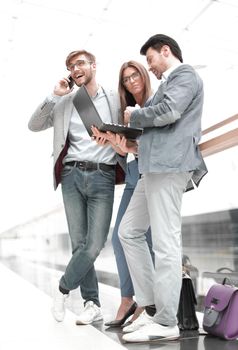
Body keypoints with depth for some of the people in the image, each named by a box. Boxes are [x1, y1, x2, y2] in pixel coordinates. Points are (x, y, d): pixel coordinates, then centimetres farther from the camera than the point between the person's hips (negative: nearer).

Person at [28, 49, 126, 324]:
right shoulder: (65, 102, 13)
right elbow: (34, 126, 7)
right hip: (72, 175, 2)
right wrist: (54, 96, 0)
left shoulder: (115, 100, 9)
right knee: (79, 244, 1)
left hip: (102, 177, -1)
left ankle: (63, 288, 16)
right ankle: (92, 305, 14)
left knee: (95, 245, -8)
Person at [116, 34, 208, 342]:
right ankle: (150, 306, 14)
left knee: (165, 243, -9)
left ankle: (166, 323, 0)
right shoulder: (170, 82, 29)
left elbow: (169, 112, -16)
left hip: (169, 165, -10)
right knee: (129, 232, 9)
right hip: (155, 166, 10)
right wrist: (136, 146, 14)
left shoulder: (185, 74, 2)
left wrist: (134, 116, 0)